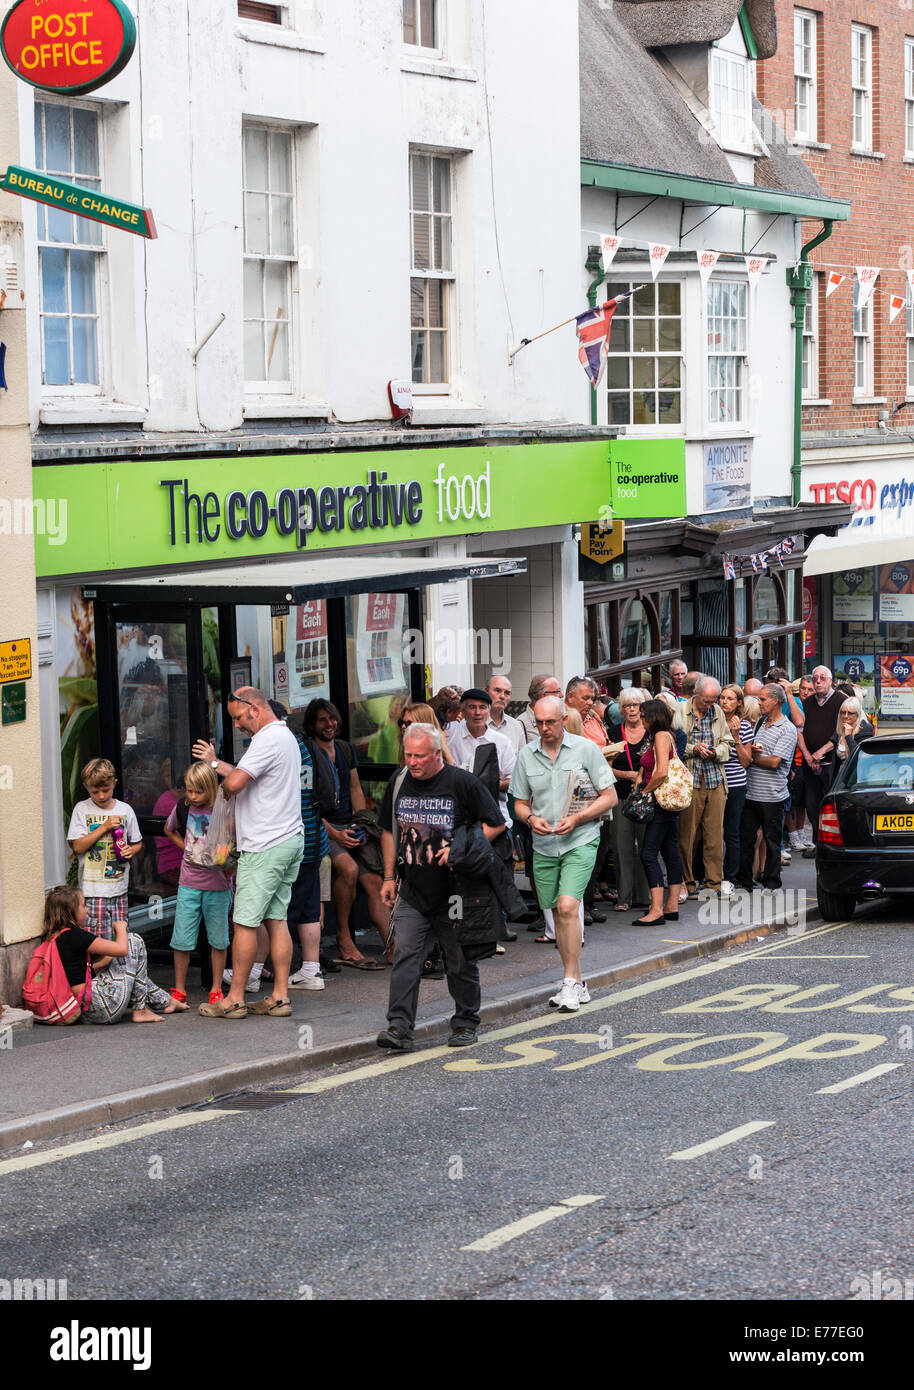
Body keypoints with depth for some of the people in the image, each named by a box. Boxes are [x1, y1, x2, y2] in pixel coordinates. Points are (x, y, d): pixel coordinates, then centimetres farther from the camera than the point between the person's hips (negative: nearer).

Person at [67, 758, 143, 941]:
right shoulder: (82, 809, -1)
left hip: (119, 889, 3)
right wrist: (104, 827, -13)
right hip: (94, 890, -3)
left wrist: (131, 851, -6)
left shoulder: (125, 810, 7)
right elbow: (78, 847, -7)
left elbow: (137, 843, 18)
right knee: (99, 940, -11)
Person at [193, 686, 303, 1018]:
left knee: (245, 922, -4)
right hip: (290, 840, 10)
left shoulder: (267, 740, -17)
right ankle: (279, 997, 8)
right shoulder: (286, 736, 16)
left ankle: (234, 999, 0)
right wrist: (214, 763, 22)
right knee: (276, 919, 9)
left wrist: (222, 789, -1)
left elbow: (235, 782, -23)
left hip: (264, 847, -10)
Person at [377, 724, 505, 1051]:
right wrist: (389, 877, 13)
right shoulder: (398, 784, 6)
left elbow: (495, 824, -4)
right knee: (405, 956, -8)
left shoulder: (462, 783, -8)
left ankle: (465, 1022, 21)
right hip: (412, 891, 3)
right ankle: (399, 1027, -11)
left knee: (461, 960, 6)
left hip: (455, 893, -3)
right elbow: (389, 831, 18)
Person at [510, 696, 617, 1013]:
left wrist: (577, 819, -15)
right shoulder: (526, 755, 5)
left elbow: (609, 797, -2)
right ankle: (577, 984, 20)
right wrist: (531, 818, -10)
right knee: (558, 913, 9)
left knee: (568, 907, -19)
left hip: (580, 841, -4)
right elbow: (520, 803, 13)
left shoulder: (586, 749, -4)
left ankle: (570, 982, -12)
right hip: (543, 845, 4)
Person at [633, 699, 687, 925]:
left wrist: (645, 791, -12)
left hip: (663, 802, -11)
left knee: (649, 853, -12)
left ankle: (657, 910, -17)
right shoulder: (665, 735, 16)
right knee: (670, 852, 12)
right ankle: (672, 906, 15)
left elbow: (662, 771, -23)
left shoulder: (662, 736, -13)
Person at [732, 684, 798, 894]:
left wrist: (752, 757, -4)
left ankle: (771, 883, 11)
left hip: (772, 797, -7)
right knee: (745, 837, 7)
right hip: (751, 794, 7)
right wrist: (751, 749, -7)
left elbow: (774, 762, -17)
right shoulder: (760, 724, 14)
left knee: (772, 842, 3)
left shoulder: (788, 730, -9)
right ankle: (743, 881, 15)